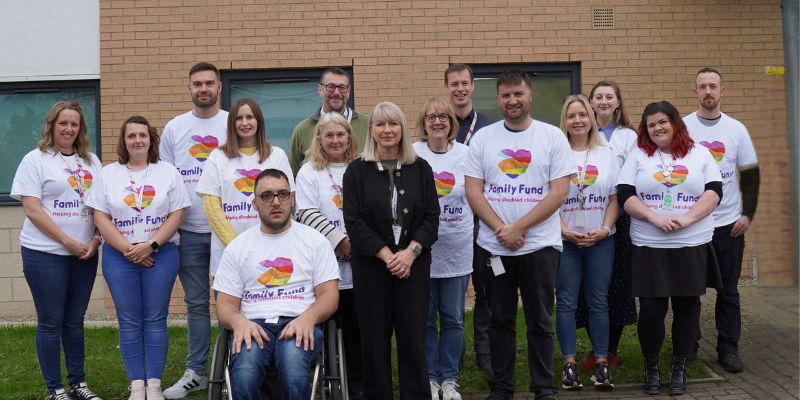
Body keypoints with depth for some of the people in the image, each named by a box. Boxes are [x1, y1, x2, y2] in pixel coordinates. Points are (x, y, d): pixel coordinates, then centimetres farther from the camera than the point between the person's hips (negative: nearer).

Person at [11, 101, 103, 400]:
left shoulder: (91, 162, 12)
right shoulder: (35, 160, -2)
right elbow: (32, 209, -10)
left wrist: (95, 240, -4)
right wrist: (68, 242, -14)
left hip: (85, 253, 4)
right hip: (45, 254, -4)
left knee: (75, 321, 12)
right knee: (50, 322, 3)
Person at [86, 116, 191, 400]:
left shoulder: (168, 171, 4)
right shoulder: (109, 173, 7)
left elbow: (177, 215, -2)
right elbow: (101, 218, 0)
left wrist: (150, 245, -13)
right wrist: (129, 250, -10)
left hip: (160, 255, -1)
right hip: (119, 256, 1)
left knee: (155, 321, 1)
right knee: (129, 323, 3)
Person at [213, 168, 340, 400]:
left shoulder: (315, 241, 12)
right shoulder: (237, 248, 16)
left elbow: (329, 295, 5)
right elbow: (225, 304, 11)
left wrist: (308, 317, -17)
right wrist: (239, 321, -13)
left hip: (300, 324, -1)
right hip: (254, 326, 1)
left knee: (294, 372, -36)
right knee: (244, 377, -34)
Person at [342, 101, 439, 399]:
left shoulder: (420, 169, 7)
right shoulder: (356, 171, 3)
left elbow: (431, 216, 3)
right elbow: (354, 221, -4)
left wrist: (410, 252, -12)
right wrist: (387, 255, -13)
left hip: (414, 264, 1)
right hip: (370, 266, -1)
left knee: (413, 337, 1)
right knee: (374, 338, 3)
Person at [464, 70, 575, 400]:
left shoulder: (553, 137, -2)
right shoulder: (483, 138, 4)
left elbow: (560, 191, -8)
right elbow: (473, 191, 0)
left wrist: (518, 228, -14)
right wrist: (501, 229, -13)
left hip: (540, 245, -2)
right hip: (493, 246, 2)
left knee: (540, 321, 7)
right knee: (500, 320, 12)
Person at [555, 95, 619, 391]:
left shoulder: (607, 154, 7)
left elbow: (615, 197, 5)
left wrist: (604, 229, -7)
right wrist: (564, 231, -12)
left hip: (600, 239, 2)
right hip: (565, 239, -2)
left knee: (599, 301, 5)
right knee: (566, 302, 1)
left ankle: (602, 362, 12)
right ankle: (569, 363, 8)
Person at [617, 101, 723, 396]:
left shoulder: (699, 154, 8)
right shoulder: (638, 155, 6)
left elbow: (714, 192, -2)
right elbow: (624, 195, -3)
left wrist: (687, 219, -16)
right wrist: (655, 218, -16)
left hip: (693, 246, 1)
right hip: (649, 247, -1)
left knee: (687, 306, 5)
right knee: (651, 308, -2)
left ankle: (679, 367, 19)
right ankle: (651, 366, 16)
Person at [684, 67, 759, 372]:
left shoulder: (737, 129, 4)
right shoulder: (681, 128, -1)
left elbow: (750, 174, 7)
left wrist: (748, 214, -1)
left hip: (729, 224, 1)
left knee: (728, 291, 6)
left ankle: (728, 349, 15)